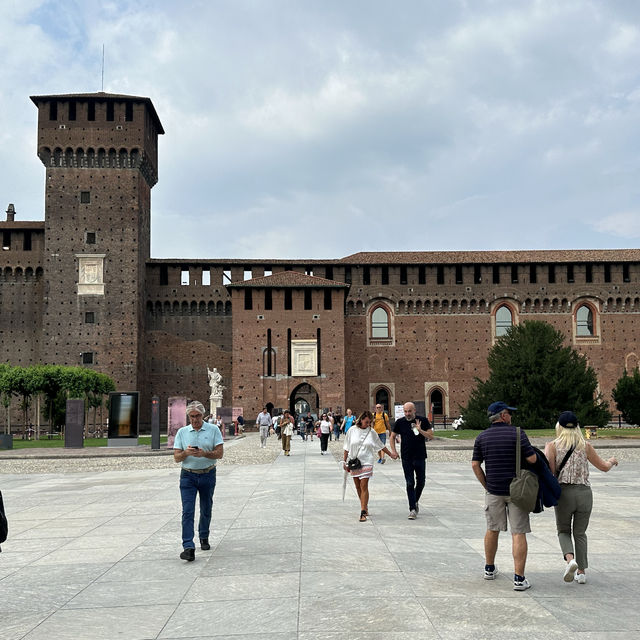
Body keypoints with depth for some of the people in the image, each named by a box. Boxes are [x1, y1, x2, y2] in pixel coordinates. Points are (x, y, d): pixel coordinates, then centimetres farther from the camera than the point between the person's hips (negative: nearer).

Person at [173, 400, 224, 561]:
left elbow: (219, 453, -5)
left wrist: (204, 453, -22)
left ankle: (204, 538, 34)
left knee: (206, 510, 13)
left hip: (208, 475, 0)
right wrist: (186, 453, -19)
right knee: (187, 511, -11)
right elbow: (176, 457, 2)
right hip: (188, 475, 0)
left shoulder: (213, 430, 0)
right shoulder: (182, 432, 4)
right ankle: (188, 547, -16)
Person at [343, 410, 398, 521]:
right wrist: (344, 461, 5)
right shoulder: (352, 431, 1)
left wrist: (391, 454, 19)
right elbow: (346, 448, 7)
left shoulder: (372, 432, 2)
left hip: (366, 462, -2)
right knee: (358, 487, 9)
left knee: (364, 487, -10)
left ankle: (363, 512, -12)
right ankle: (365, 507, 25)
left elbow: (380, 446, 16)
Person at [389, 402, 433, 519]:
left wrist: (420, 430, -19)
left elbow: (431, 436, -3)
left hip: (420, 457, 1)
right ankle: (413, 509, -1)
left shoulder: (423, 421, -1)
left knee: (421, 482, 10)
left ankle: (416, 501, 35)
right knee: (410, 483, -3)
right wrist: (394, 451, 3)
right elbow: (392, 437, 13)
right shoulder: (400, 422, 1)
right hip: (406, 458, -1)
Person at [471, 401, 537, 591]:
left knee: (492, 530, 18)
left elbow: (475, 465, 1)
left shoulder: (482, 437, 2)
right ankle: (519, 578, -4)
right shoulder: (517, 433, -9)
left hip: (493, 490, 3)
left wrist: (486, 484, 10)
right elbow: (532, 459, -13)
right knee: (518, 534, -1)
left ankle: (489, 569, 31)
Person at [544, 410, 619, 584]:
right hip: (584, 492, 2)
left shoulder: (552, 445, -1)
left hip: (564, 492, -2)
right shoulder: (585, 446, 4)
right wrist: (612, 461, 34)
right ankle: (581, 572, 16)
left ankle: (570, 559, -11)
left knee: (563, 531, 16)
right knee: (580, 533, 17)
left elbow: (548, 470, -13)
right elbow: (604, 467, 13)